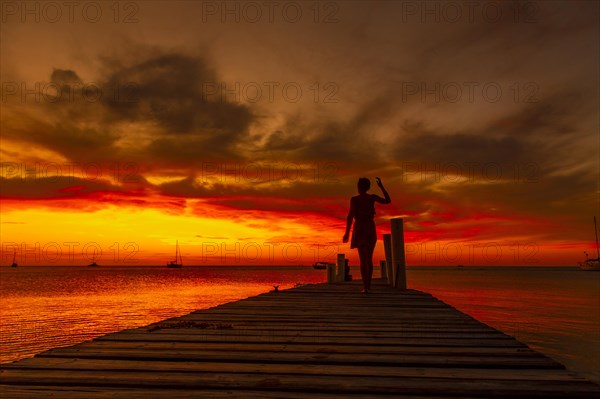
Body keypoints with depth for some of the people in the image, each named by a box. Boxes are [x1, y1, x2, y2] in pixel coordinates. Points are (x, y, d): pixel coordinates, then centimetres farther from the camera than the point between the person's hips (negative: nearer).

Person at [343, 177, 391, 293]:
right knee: (369, 258, 14)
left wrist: (347, 233, -8)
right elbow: (388, 201, 15)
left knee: (363, 259, -4)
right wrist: (381, 186, 18)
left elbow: (350, 216, -13)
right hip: (371, 229, 3)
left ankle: (365, 287, -11)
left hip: (360, 230, -3)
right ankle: (368, 285, 19)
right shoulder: (372, 197, 2)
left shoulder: (354, 199, -7)